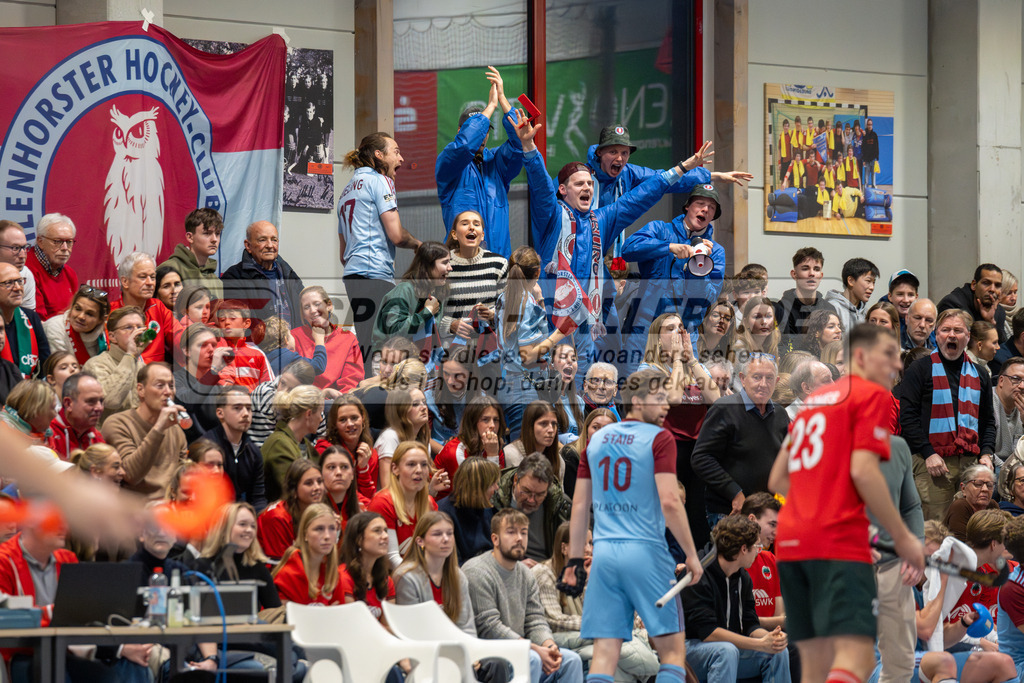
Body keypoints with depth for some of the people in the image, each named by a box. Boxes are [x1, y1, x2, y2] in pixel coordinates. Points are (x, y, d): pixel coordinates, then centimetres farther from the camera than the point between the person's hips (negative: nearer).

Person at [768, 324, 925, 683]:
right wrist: (903, 537, -8)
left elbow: (777, 480, 23)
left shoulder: (812, 401, 24)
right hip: (840, 542, -8)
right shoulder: (872, 396, 0)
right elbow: (862, 470, -13)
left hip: (790, 541, 8)